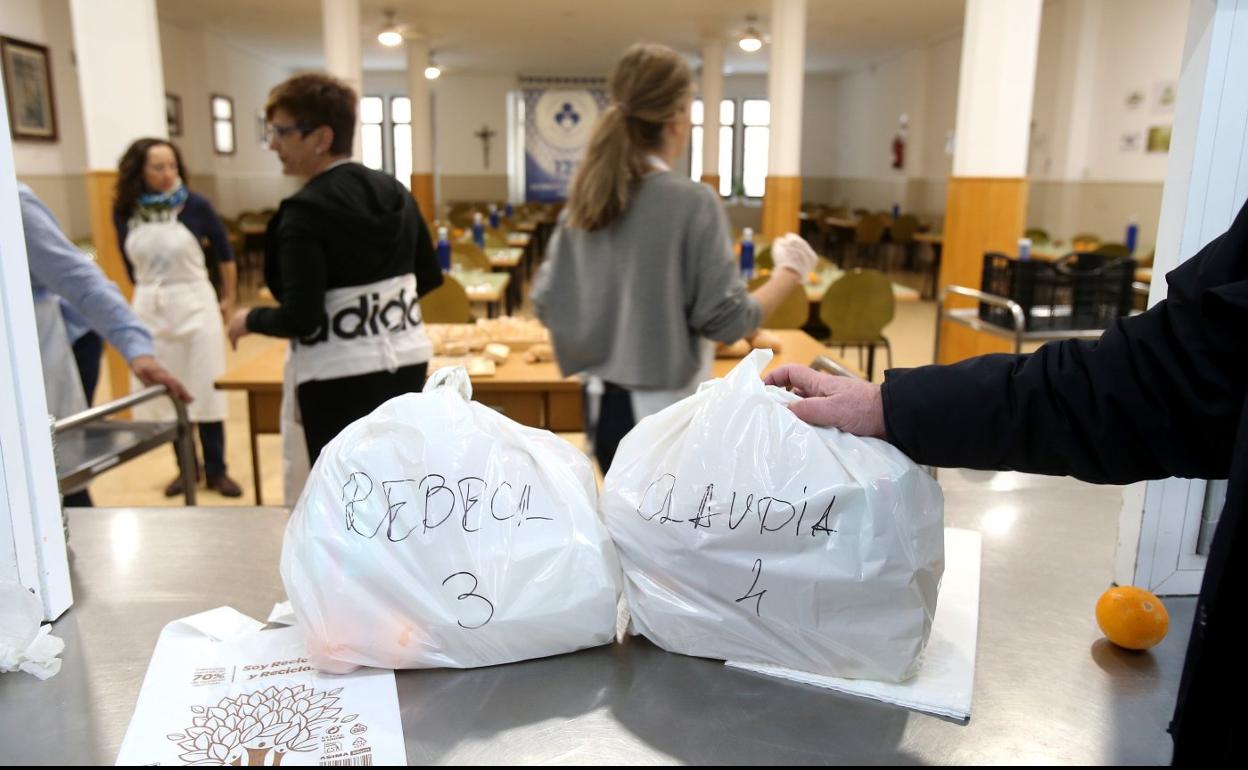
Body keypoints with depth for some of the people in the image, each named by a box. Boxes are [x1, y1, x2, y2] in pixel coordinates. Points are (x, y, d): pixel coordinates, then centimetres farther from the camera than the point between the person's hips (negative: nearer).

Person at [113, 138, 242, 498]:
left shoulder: (195, 205, -9)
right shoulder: (125, 213, -2)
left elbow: (224, 252, 5)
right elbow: (131, 264, 13)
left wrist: (229, 297, 12)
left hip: (195, 306, -3)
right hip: (150, 310, 3)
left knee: (205, 391, 1)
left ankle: (216, 470, 12)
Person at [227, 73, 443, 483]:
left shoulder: (306, 211, -16)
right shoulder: (394, 191, 5)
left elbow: (302, 318, -19)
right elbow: (430, 277, 12)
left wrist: (250, 319, 0)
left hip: (342, 377, -7)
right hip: (405, 360, 7)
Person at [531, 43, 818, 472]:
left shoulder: (585, 199, 1)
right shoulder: (692, 202, -17)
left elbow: (546, 302, 4)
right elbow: (728, 320, -15)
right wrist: (791, 271, 1)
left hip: (603, 405, 7)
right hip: (666, 416, -6)